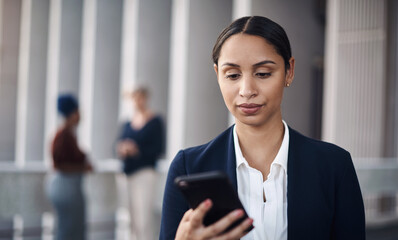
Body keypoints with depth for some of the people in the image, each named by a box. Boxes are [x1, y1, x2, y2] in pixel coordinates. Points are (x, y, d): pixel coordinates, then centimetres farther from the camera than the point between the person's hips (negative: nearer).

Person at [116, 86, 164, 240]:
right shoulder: (128, 123, 14)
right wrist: (122, 148, -10)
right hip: (128, 173, 6)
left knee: (143, 217, -13)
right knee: (133, 218, 9)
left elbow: (158, 149, -7)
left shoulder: (155, 121, -2)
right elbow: (120, 144, 14)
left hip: (145, 171, -6)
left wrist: (137, 150, -18)